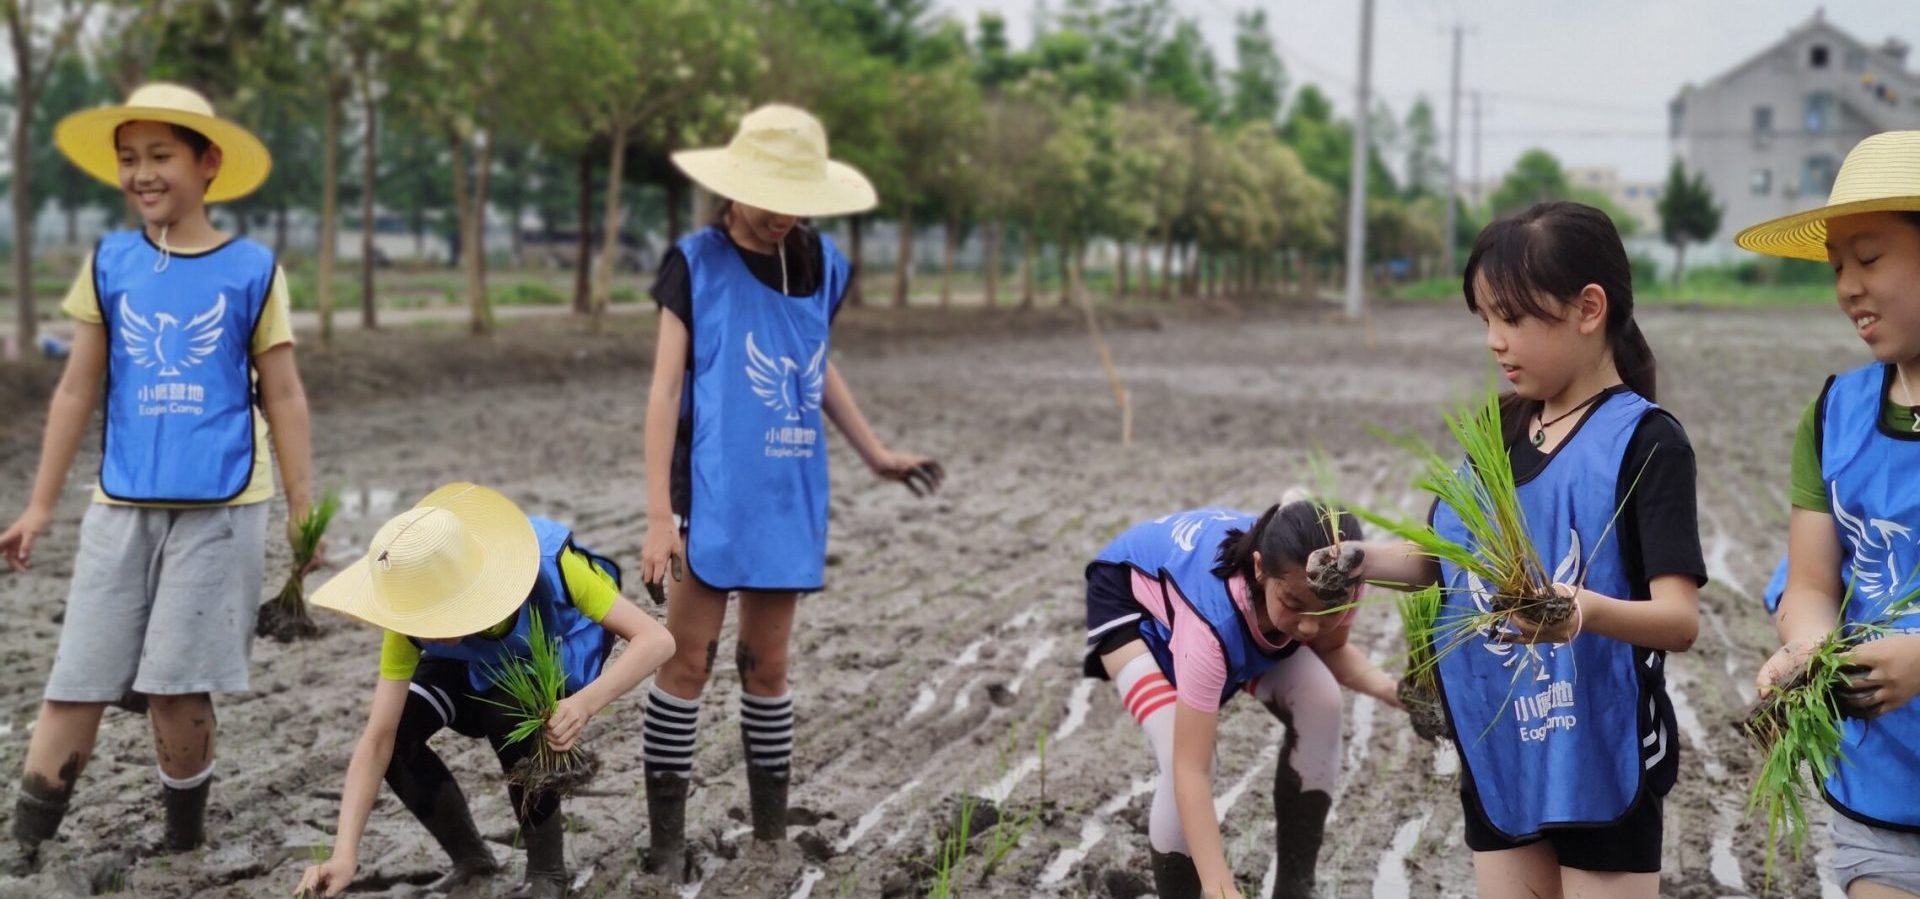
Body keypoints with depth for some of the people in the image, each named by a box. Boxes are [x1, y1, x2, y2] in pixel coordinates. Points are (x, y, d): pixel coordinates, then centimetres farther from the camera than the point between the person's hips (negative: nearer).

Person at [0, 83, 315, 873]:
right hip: (122, 504, 2)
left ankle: (184, 841, 16)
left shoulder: (252, 270, 0)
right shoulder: (109, 265, 6)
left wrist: (302, 512, 4)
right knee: (78, 678, 1)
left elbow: (283, 398, 5)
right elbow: (77, 391, 11)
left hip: (219, 508, -2)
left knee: (177, 682, -2)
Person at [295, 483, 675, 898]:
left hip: (560, 663, -3)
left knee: (514, 722, -34)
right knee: (398, 728, -23)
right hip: (476, 667, 3)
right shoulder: (416, 617, -31)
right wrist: (344, 855, -40)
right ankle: (471, 859, 1)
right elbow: (378, 739, -30)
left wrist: (585, 703, -54)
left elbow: (657, 639, -38)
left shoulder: (548, 564, -40)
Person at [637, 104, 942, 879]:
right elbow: (665, 390, -7)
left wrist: (875, 453, 25)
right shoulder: (696, 262, -7)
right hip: (712, 493, -4)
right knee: (688, 660, -1)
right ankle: (668, 843, 6)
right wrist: (659, 515, -13)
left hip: (788, 495, 4)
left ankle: (771, 834, 20)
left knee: (767, 664, 11)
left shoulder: (822, 263, 5)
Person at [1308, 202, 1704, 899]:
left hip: (1601, 757, -6)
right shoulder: (1497, 433, 6)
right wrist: (1362, 562, -3)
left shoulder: (1645, 442, -14)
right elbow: (1446, 556, 17)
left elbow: (1681, 620, -21)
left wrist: (1589, 610, -41)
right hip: (1498, 752, 6)